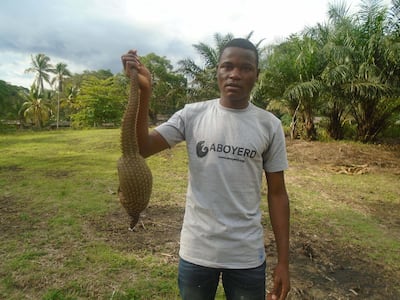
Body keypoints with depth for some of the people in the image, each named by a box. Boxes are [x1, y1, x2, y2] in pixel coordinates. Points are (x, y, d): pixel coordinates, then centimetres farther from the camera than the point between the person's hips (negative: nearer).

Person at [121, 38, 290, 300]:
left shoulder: (270, 125, -4)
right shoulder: (192, 115, -5)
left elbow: (277, 193, -1)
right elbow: (140, 149, -14)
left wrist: (283, 261, -1)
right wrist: (144, 92, -26)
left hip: (247, 255, 0)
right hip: (196, 250, 1)